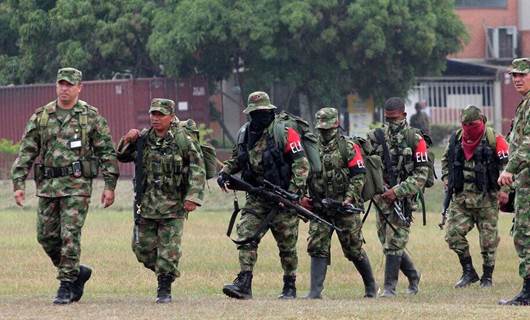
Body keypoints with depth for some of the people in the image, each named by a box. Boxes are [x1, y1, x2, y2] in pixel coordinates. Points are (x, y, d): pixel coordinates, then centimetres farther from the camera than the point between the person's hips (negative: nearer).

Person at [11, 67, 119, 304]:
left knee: (70, 235, -10)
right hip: (47, 185, 4)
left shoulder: (91, 116, 1)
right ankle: (78, 272, 25)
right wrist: (18, 183, -1)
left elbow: (107, 152, 1)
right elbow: (26, 152, 7)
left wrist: (110, 185, -5)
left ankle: (66, 285, -3)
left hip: (77, 184, -4)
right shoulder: (41, 116, 8)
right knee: (46, 236, 6)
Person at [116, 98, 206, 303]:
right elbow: (122, 157, 20)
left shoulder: (183, 140, -5)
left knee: (169, 250, -5)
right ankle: (161, 271, 32)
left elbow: (198, 169, -6)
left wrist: (193, 196, -15)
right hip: (146, 204, 4)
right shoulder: (143, 139, 6)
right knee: (143, 248, 6)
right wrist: (127, 141, -1)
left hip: (173, 205, -4)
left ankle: (164, 289, 4)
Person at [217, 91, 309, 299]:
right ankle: (244, 284, -16)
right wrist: (225, 172, 5)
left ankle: (290, 287, 17)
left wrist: (295, 190, -21)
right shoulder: (245, 133, 8)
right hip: (256, 198, 5)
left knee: (287, 245, 4)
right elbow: (237, 159, 24)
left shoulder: (284, 132, -10)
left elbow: (301, 163, -13)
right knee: (246, 237, -11)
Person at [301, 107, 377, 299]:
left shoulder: (349, 148, -3)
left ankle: (371, 286, 22)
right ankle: (315, 291, -9)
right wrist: (301, 197, 1)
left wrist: (350, 198, -17)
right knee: (317, 249, -7)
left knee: (354, 249, 5)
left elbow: (358, 176, -7)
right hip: (319, 208, 4)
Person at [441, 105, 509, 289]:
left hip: (486, 199, -4)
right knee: (453, 234, -5)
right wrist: (446, 178, 12)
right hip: (461, 197, 4)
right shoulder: (456, 138, 7)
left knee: (488, 239, 2)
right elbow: (446, 159, 25)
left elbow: (507, 163, -10)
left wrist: (504, 188, -16)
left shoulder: (493, 139, -8)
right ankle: (468, 272, 8)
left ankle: (487, 277, 16)